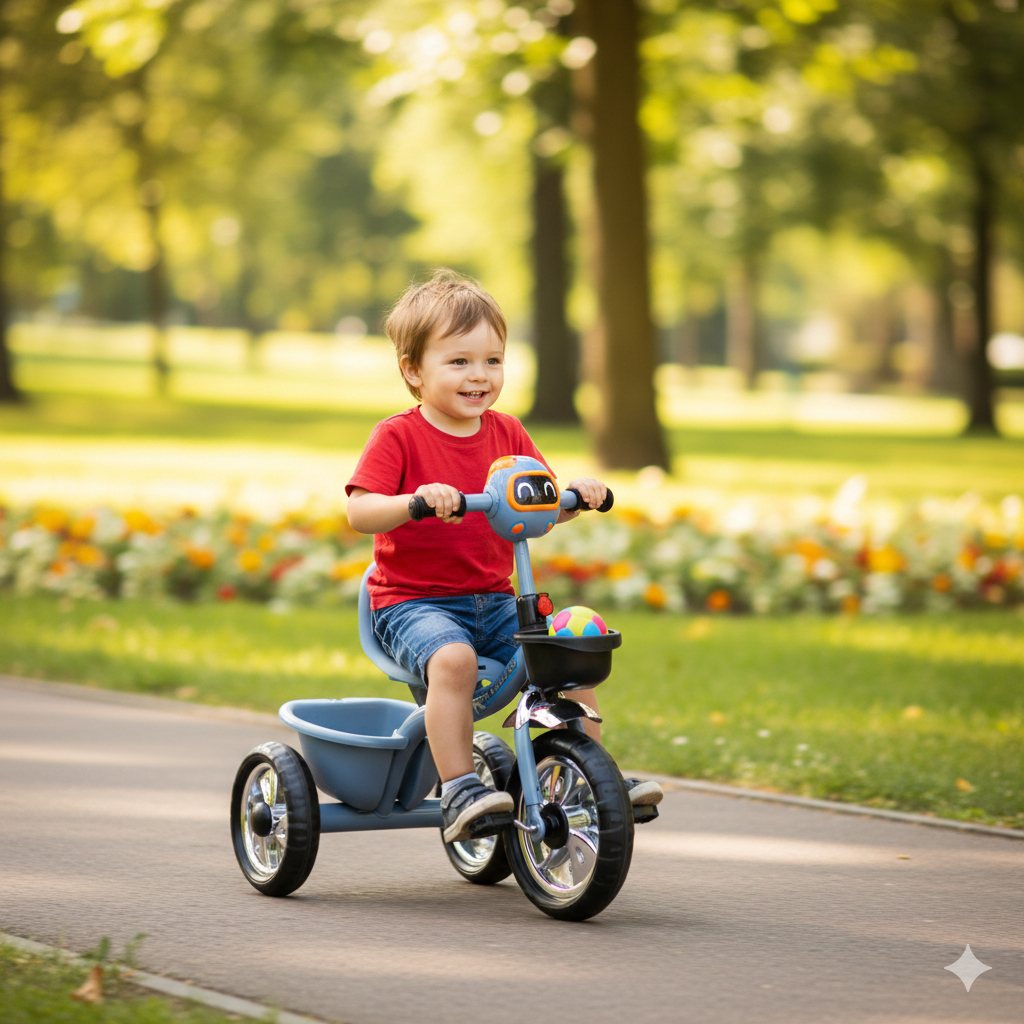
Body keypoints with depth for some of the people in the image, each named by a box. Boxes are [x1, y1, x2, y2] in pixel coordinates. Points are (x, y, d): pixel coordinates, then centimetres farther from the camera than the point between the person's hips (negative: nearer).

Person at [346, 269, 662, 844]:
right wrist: (416, 500, -36)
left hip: (493, 601, 6)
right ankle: (459, 791, -35)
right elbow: (359, 512, -19)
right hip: (411, 602, -6)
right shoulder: (398, 437, -8)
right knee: (453, 658, -35)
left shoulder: (507, 434, 9)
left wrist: (578, 495, -10)